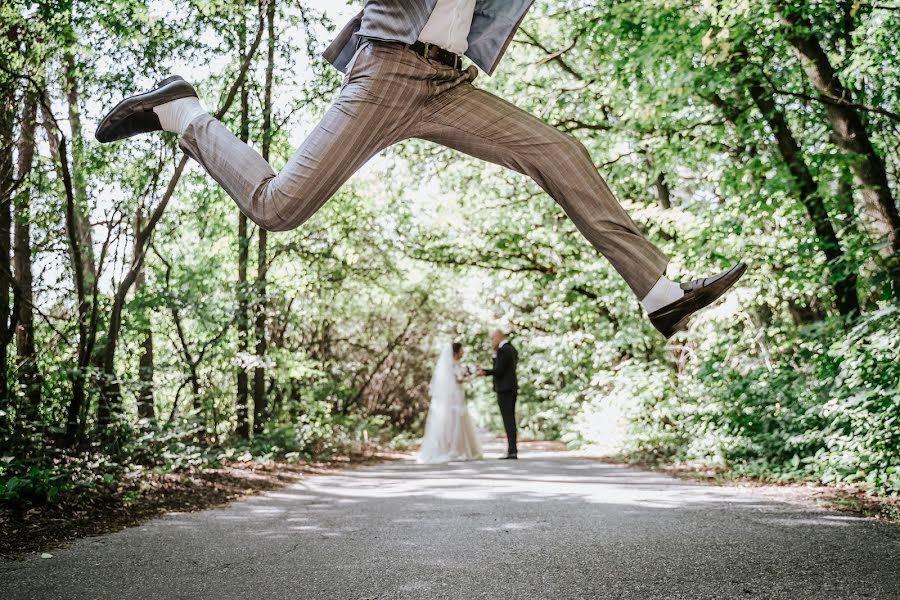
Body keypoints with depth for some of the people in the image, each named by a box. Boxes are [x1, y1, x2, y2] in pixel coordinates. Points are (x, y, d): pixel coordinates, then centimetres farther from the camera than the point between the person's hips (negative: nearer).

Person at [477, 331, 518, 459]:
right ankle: (512, 450, 10)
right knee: (510, 420, 10)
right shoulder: (512, 350, 16)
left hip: (504, 389, -10)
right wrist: (495, 353, 12)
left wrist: (485, 372, -12)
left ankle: (512, 451, -10)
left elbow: (499, 370, -20)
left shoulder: (502, 350, -14)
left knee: (508, 420, -9)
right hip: (512, 388, 10)